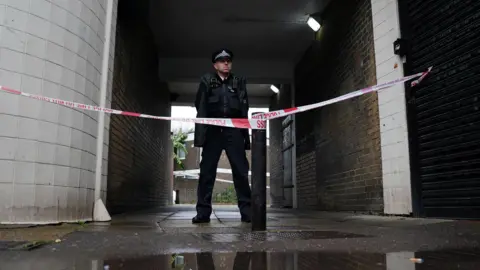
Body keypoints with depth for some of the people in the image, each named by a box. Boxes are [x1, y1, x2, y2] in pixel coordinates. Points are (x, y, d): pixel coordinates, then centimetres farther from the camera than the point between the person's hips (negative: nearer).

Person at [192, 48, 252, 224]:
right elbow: (200, 108, 6)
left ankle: (247, 211, 3)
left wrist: (245, 134, 1)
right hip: (213, 131, 0)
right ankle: (203, 212, 4)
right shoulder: (207, 81, 13)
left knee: (241, 171, -2)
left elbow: (244, 110, 10)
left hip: (234, 131, 1)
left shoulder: (239, 82, 15)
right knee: (207, 171, -1)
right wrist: (200, 133, -6)